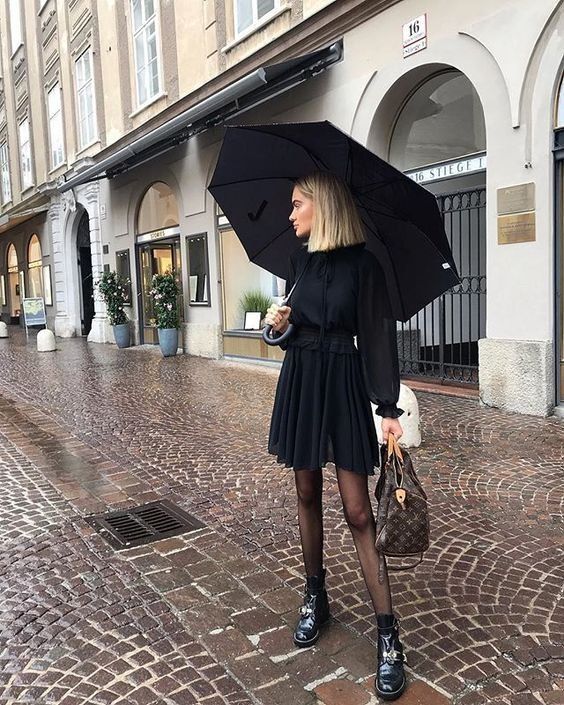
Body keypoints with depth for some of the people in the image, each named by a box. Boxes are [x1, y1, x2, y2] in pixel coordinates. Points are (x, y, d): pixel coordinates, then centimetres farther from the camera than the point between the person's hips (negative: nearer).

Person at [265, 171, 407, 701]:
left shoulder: (362, 264, -8)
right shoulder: (299, 260, 9)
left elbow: (378, 337, -12)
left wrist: (388, 408, -17)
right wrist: (281, 324, -5)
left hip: (344, 386, -5)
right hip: (299, 382, 6)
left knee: (357, 511, -5)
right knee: (307, 493, 13)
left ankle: (388, 637, 4)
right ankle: (315, 597, 31)